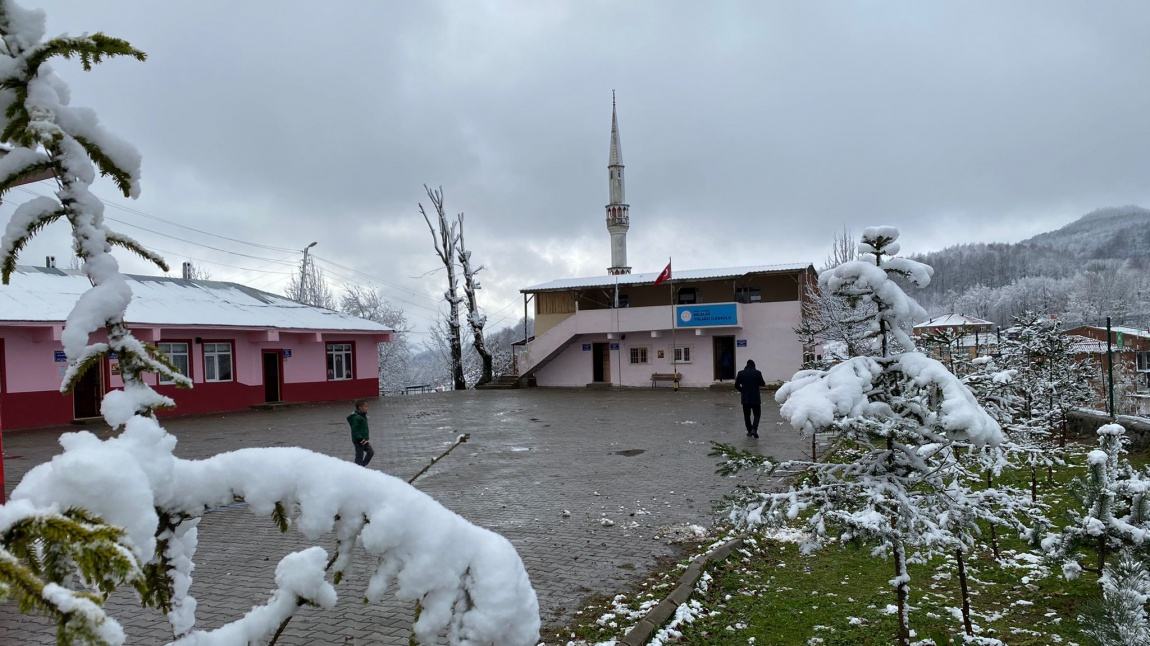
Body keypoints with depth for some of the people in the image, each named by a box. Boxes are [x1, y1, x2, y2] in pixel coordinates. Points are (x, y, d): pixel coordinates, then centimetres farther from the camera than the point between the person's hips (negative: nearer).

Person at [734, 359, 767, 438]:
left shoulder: (741, 373, -1)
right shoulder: (757, 373, -7)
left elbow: (736, 385, 1)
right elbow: (762, 384, -4)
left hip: (745, 398, 2)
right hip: (755, 398, -2)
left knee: (747, 415, 14)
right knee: (757, 414, 9)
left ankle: (749, 431, 15)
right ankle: (754, 429, -9)